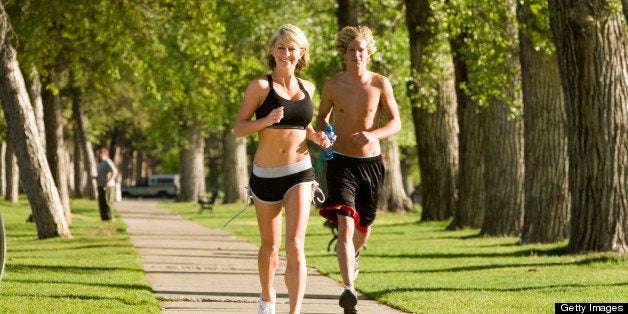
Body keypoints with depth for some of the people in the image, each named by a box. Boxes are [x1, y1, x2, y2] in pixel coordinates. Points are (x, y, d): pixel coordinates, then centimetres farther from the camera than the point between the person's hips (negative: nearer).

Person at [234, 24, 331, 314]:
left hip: (299, 172, 1)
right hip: (265, 174, -1)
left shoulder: (307, 88, 8)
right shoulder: (260, 86, -4)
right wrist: (266, 121, -25)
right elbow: (239, 128, -7)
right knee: (270, 245, 14)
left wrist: (315, 137, 5)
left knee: (295, 244, -15)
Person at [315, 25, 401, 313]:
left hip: (371, 163, 2)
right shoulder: (332, 86, -2)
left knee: (363, 228, 17)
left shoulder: (380, 84, -3)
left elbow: (396, 122, -2)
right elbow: (322, 116, 15)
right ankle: (349, 290, -28)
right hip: (341, 162, -2)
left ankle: (353, 254, 54)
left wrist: (374, 134, -22)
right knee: (345, 224, -20)